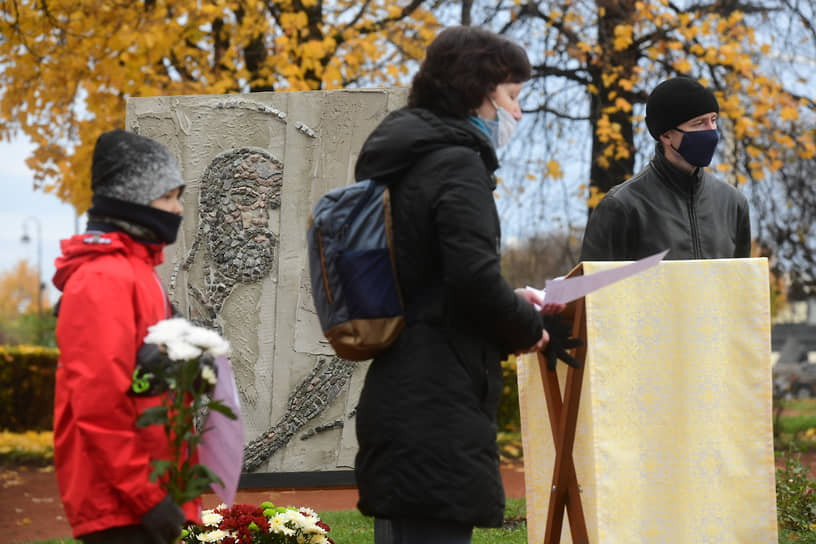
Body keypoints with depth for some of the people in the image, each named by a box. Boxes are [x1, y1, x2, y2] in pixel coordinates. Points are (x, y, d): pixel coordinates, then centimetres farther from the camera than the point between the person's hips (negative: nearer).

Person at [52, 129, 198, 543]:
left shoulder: (134, 271, 18)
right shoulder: (104, 280, -14)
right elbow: (99, 406, -21)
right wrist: (145, 497, -21)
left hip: (139, 503, 10)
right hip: (123, 510, -10)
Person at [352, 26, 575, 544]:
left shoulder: (403, 160, 17)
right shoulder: (457, 163, -11)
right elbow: (475, 277, -21)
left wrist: (512, 305, 14)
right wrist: (527, 328, -3)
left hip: (397, 399, 10)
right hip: (439, 408, -10)